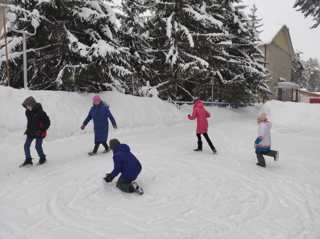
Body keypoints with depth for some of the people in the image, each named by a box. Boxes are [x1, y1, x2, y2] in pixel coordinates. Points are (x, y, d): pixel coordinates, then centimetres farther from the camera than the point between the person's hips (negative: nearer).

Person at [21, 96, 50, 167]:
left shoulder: (40, 112, -20)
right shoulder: (28, 112, -1)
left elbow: (47, 122, -14)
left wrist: (42, 130, -16)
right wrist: (28, 130, 14)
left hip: (39, 133, -6)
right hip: (31, 132, 6)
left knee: (38, 146, -4)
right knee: (26, 146, 4)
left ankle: (42, 158, 20)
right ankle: (28, 160, 20)